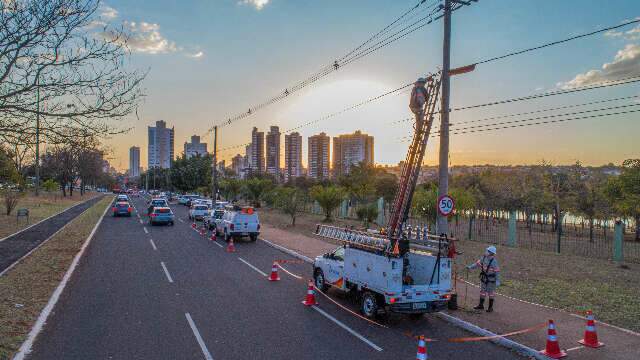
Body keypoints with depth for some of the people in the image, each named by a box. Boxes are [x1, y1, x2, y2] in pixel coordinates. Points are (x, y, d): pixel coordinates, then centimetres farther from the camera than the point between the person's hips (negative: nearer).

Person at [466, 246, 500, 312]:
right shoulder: (484, 257, -3)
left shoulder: (494, 261, -20)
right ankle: (481, 305, 26)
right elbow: (478, 263, 3)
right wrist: (470, 267, -8)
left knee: (490, 293, 5)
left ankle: (490, 307, 17)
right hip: (483, 278, 6)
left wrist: (498, 281, -18)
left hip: (491, 279, -6)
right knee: (482, 292, 14)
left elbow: (497, 271, -18)